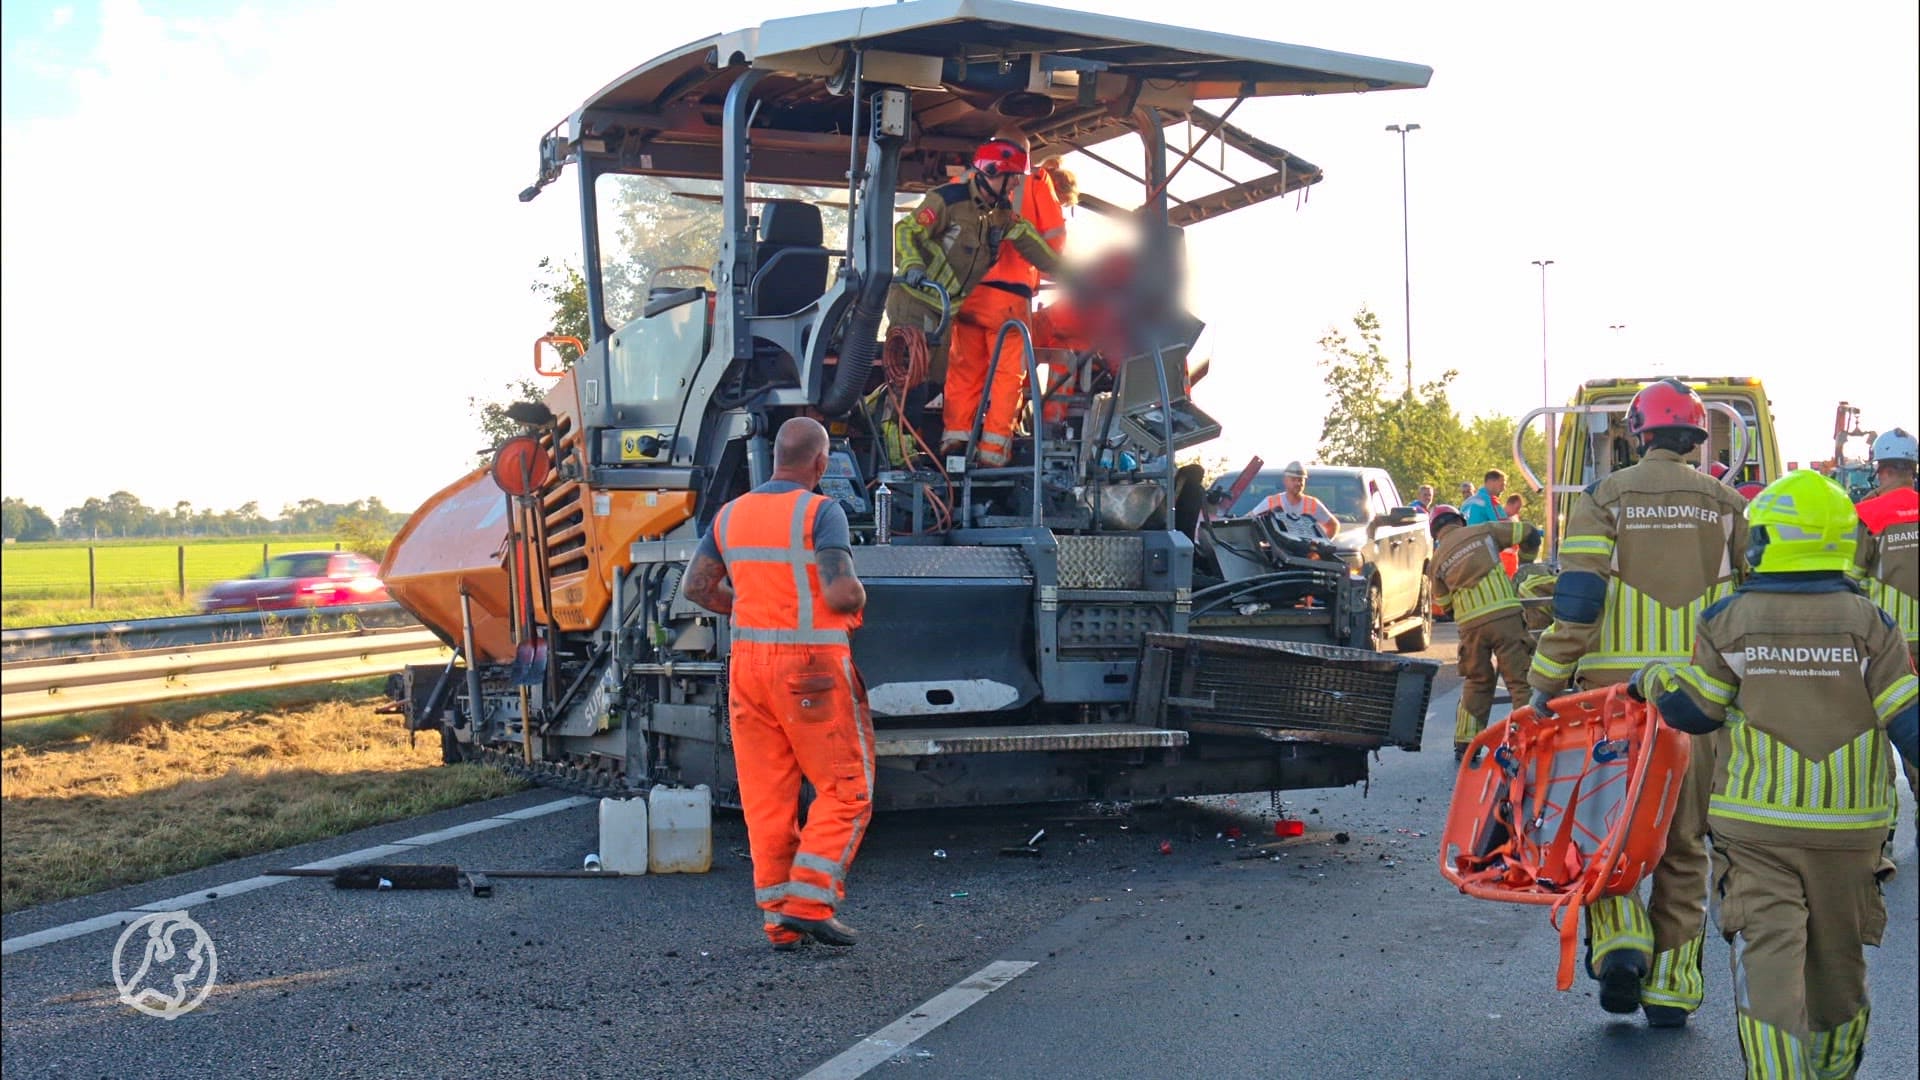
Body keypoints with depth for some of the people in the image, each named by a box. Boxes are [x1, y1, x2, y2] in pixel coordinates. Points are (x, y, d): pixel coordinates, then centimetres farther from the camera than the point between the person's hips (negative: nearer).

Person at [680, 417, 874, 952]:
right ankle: (809, 902, -3)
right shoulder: (820, 512, -11)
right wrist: (859, 597, 2)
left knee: (766, 795, 9)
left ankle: (779, 921, 11)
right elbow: (842, 592, -20)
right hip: (813, 669, -6)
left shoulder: (730, 514, 9)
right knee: (846, 787, 5)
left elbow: (697, 586, 12)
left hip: (749, 662, 6)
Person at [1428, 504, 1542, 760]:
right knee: (1520, 679, 1)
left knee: (1476, 682, 18)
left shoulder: (1438, 559, 14)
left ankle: (1465, 744, 17)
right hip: (1504, 615, -3)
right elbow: (1526, 532, 14)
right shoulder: (1483, 532, 9)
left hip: (1469, 624, 3)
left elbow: (1442, 603, 19)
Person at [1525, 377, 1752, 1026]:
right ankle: (1672, 989, 12)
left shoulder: (1606, 498, 0)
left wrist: (1546, 681, -5)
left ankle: (1620, 939, -9)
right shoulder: (1724, 504, 7)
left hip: (1615, 688, -2)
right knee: (1685, 841, 9)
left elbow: (1576, 598, -9)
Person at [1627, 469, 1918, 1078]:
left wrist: (1653, 679, 21)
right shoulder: (1869, 624, -4)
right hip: (1848, 827, 2)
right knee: (1839, 964, 19)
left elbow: (1692, 712, 2)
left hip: (1755, 826, -2)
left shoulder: (1727, 621, -5)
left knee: (1767, 964, -3)